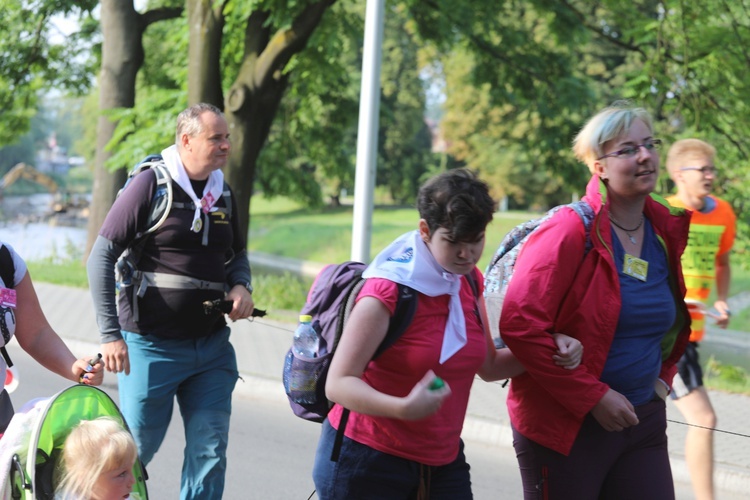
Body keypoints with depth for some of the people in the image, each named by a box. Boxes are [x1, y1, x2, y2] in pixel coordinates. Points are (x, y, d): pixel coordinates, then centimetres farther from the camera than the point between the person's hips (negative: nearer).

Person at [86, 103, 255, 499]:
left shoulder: (222, 194, 9)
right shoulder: (151, 184, -9)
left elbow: (236, 255, 24)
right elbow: (102, 256, -11)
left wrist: (241, 286, 0)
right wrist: (110, 334, -16)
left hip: (212, 345, 5)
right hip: (152, 346, -5)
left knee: (210, 451, 2)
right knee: (136, 448, 5)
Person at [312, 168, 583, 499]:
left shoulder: (469, 281, 5)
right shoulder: (389, 290, -19)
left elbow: (488, 366, 16)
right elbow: (338, 384, -23)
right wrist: (403, 408, -40)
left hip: (442, 461, 6)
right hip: (368, 461, -6)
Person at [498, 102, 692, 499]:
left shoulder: (667, 234, 8)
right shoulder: (571, 232, -13)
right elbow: (519, 325, -19)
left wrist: (663, 377, 11)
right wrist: (592, 397, -18)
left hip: (643, 422, 6)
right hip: (562, 424, -6)